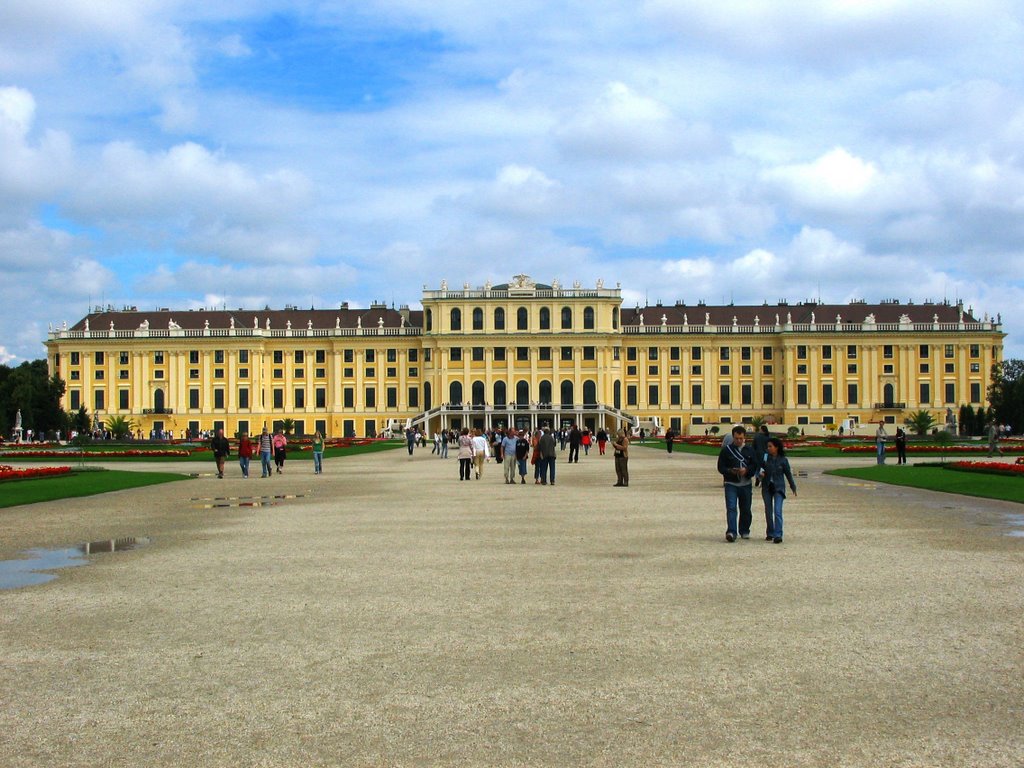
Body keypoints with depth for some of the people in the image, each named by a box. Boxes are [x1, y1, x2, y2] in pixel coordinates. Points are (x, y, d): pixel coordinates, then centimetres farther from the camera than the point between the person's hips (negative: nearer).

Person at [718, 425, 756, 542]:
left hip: (746, 484, 3)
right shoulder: (726, 450, 0)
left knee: (745, 509, 12)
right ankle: (731, 532, -20)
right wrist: (730, 471, -19)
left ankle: (744, 531, 28)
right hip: (730, 484, -3)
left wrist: (746, 470, -15)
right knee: (731, 508, -14)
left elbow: (755, 466, 5)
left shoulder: (749, 450, 7)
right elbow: (721, 467, -1)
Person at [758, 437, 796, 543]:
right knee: (768, 512, 10)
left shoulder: (783, 460, -4)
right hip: (767, 487, 3)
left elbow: (788, 474, 5)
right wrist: (760, 474, -17)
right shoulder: (765, 457, -1)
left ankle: (778, 535, -16)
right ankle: (769, 534, 22)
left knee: (777, 511, -13)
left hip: (778, 488, -3)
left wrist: (793, 488, 11)